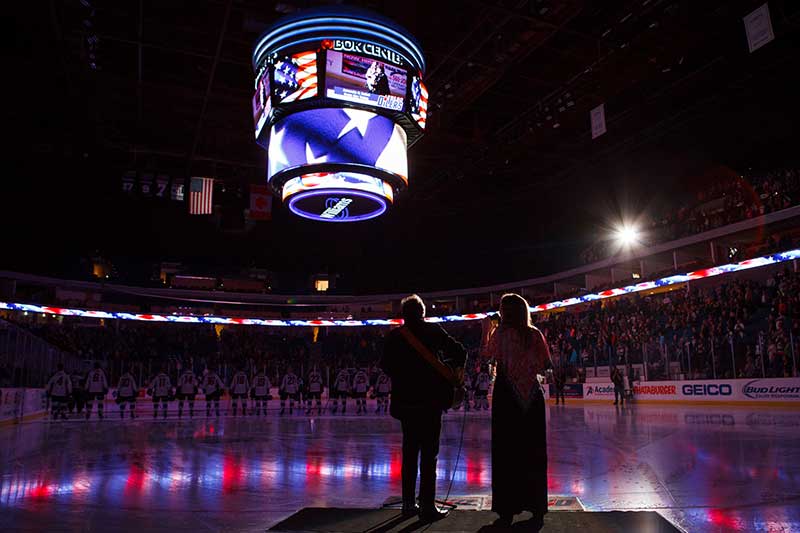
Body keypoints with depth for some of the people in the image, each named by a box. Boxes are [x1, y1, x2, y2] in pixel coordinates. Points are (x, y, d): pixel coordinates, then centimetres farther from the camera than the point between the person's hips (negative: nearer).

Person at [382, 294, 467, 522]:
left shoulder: (393, 336, 3)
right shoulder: (433, 330, -5)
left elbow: (386, 367, 8)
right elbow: (459, 351, -6)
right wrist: (456, 368, 13)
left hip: (404, 402, 4)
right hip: (430, 400, -4)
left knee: (410, 453, 14)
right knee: (429, 454, 1)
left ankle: (408, 503, 20)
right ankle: (427, 506, 2)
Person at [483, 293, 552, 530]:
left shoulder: (500, 333, -6)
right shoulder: (535, 334, 1)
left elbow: (487, 354, 7)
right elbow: (545, 365, 2)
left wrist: (486, 331, 19)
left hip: (506, 395, -3)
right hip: (533, 396, 3)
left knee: (506, 451, 4)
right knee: (533, 451, 10)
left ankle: (507, 511, 8)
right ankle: (537, 510, 16)